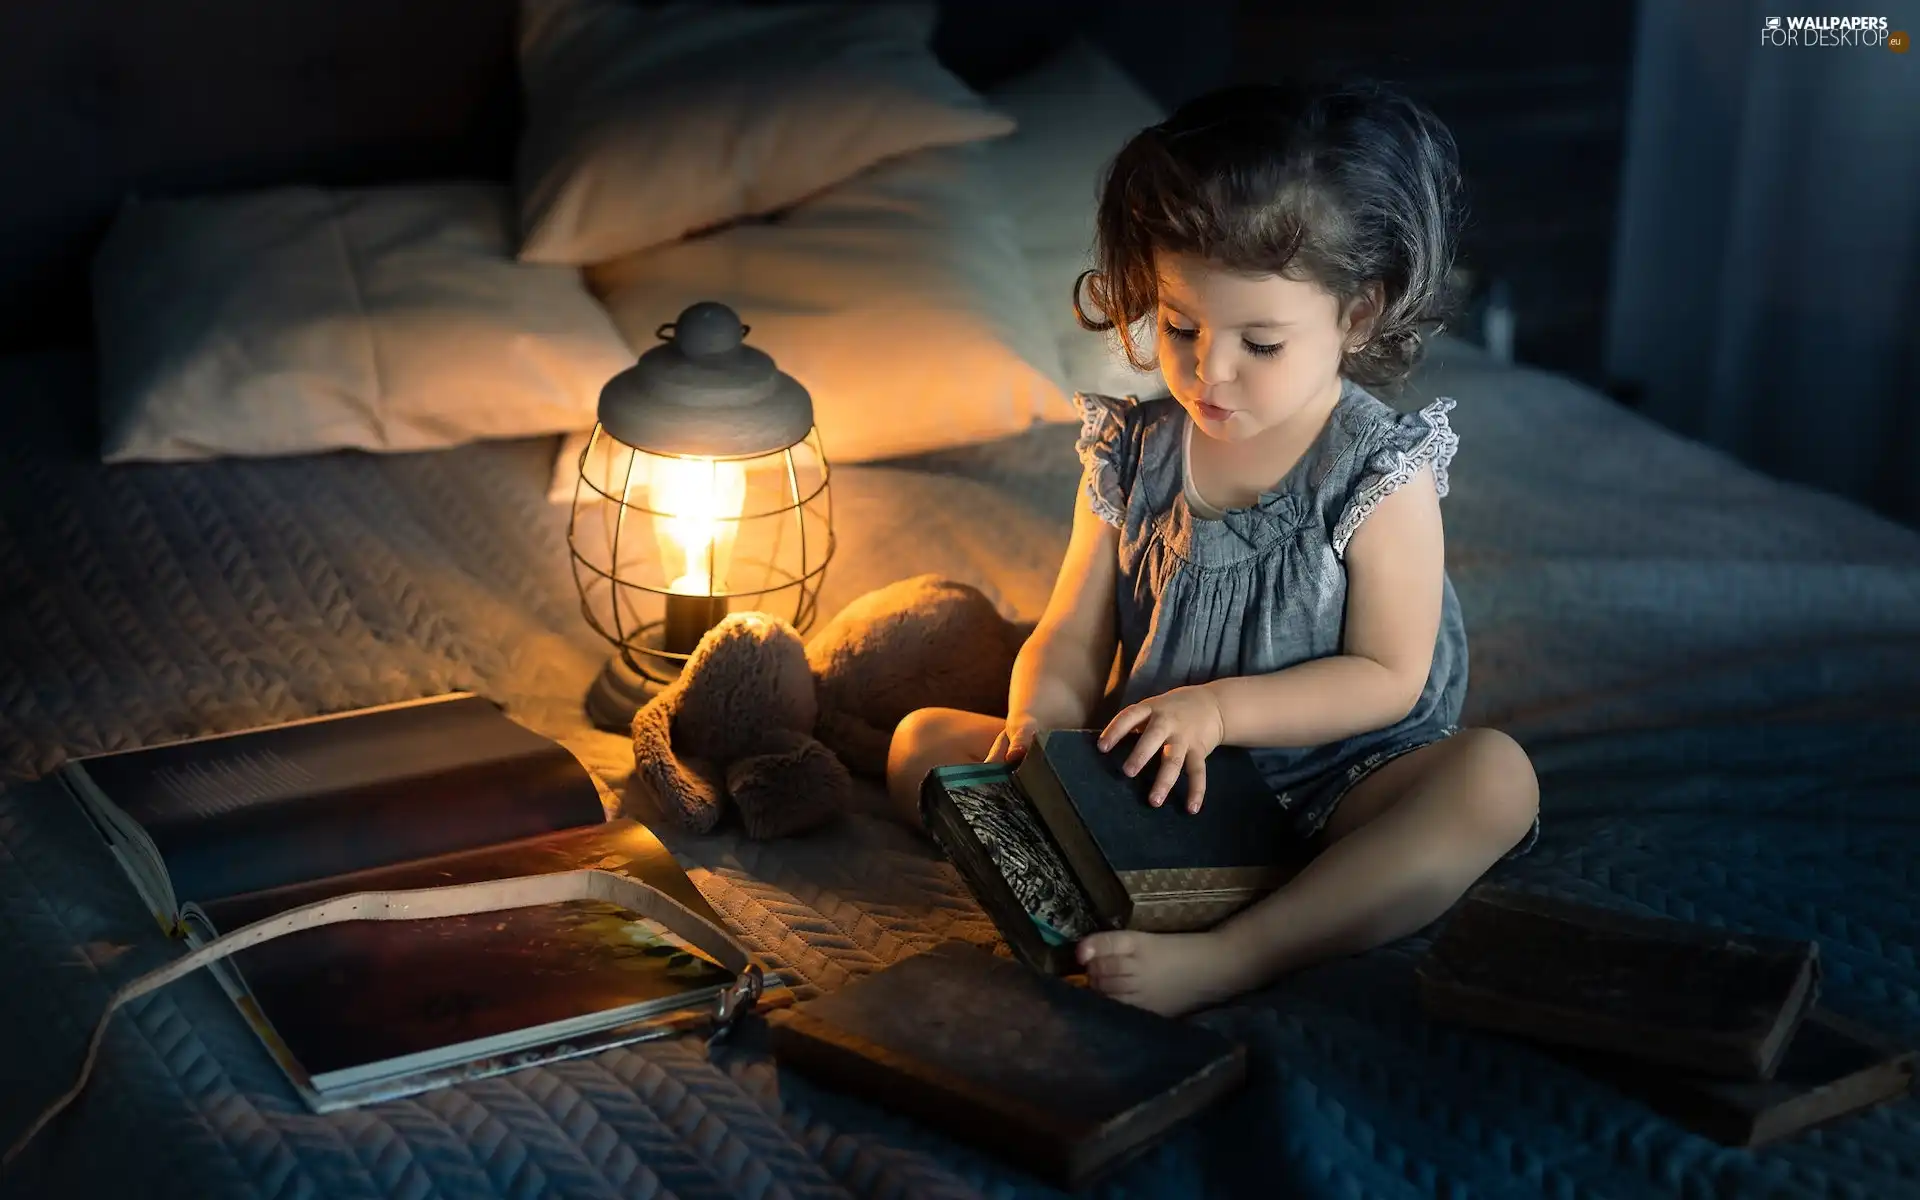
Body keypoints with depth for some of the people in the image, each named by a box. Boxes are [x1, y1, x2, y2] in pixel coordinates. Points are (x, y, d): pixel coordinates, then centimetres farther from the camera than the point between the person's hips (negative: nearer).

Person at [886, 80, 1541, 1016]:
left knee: (1495, 779, -33)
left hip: (1329, 790, -3)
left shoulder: (1381, 473, -8)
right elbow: (1071, 639, 3)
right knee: (922, 743, -8)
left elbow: (1387, 678, -10)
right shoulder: (1131, 456, 2)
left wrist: (1220, 707, -22)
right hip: (1149, 794, 4)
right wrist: (1039, 719, -20)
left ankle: (1227, 961, -42)